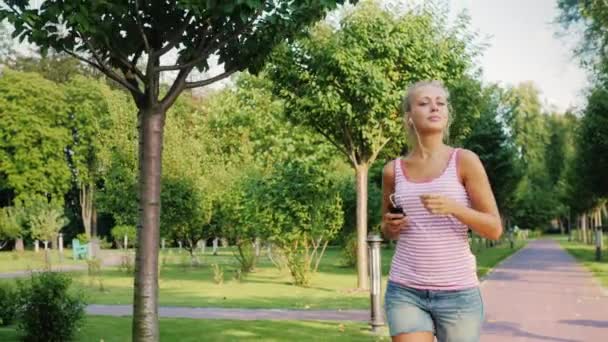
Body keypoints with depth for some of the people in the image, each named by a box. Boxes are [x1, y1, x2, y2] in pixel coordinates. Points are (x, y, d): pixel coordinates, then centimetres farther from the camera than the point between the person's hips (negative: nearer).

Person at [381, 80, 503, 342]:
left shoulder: (465, 161, -3)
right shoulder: (393, 169, 5)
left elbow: (495, 229, -3)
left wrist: (454, 208, -19)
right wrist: (390, 226, -3)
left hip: (458, 293, -1)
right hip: (405, 291, 1)